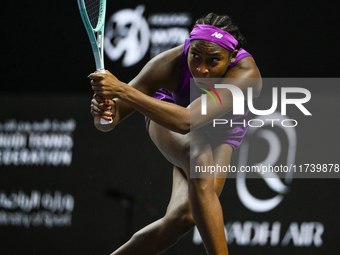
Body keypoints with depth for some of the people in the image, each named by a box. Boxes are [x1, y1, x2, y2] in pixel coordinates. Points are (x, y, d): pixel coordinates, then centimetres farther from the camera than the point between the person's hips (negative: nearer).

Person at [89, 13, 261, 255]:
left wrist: (121, 90, -63)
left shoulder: (246, 75, -41)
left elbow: (186, 121, -56)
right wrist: (105, 111, -52)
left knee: (183, 216, -22)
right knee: (200, 160, -36)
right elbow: (107, 123, -27)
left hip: (220, 137, 1)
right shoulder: (172, 63, -36)